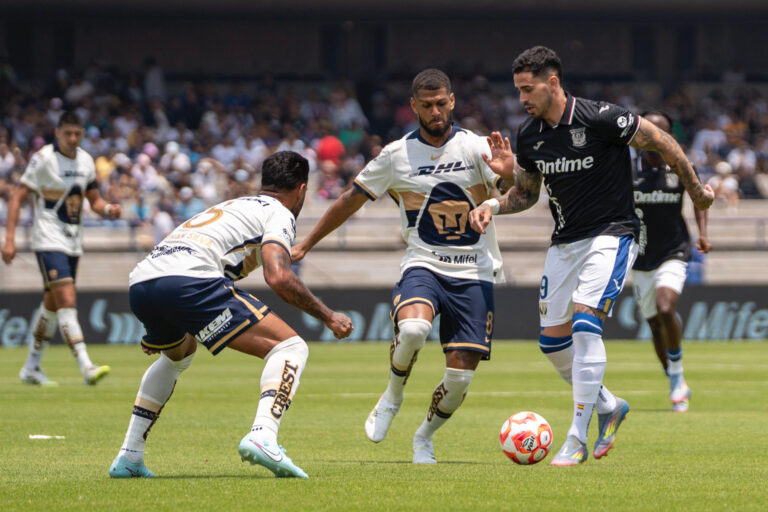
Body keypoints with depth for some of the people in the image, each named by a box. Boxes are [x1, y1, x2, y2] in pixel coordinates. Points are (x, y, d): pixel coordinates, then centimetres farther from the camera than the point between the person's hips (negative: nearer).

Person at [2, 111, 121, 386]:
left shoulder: (85, 160, 7)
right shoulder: (43, 158, -11)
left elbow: (94, 200, 15)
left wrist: (108, 208, -9)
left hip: (73, 243, 7)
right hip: (48, 241, -7)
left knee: (52, 304, 15)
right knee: (67, 300, -18)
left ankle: (31, 368, 27)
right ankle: (86, 367, -26)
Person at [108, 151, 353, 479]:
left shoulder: (233, 206, 36)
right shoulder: (279, 214, 12)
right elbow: (278, 278, -7)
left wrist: (156, 332, 54)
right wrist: (328, 317, 4)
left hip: (139, 283, 8)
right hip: (189, 280, -8)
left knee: (177, 356, 39)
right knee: (290, 348, -3)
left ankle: (128, 457, 32)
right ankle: (262, 436, -27)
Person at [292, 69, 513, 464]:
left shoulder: (475, 148, -3)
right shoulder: (397, 156, 2)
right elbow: (351, 200, 13)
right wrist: (305, 245, 15)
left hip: (474, 273, 0)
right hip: (422, 265, 0)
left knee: (461, 374, -7)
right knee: (412, 328, -33)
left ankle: (424, 436, 22)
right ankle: (392, 397, -3)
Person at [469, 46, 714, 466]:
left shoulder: (600, 119, -19)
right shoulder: (528, 135, 0)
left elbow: (662, 143, -9)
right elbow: (525, 193, 15)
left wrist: (696, 191, -1)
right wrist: (494, 206, -4)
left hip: (611, 235, -7)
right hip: (565, 241, 7)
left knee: (584, 324, -22)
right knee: (552, 340, 5)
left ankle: (577, 439, -19)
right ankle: (608, 407, 29)